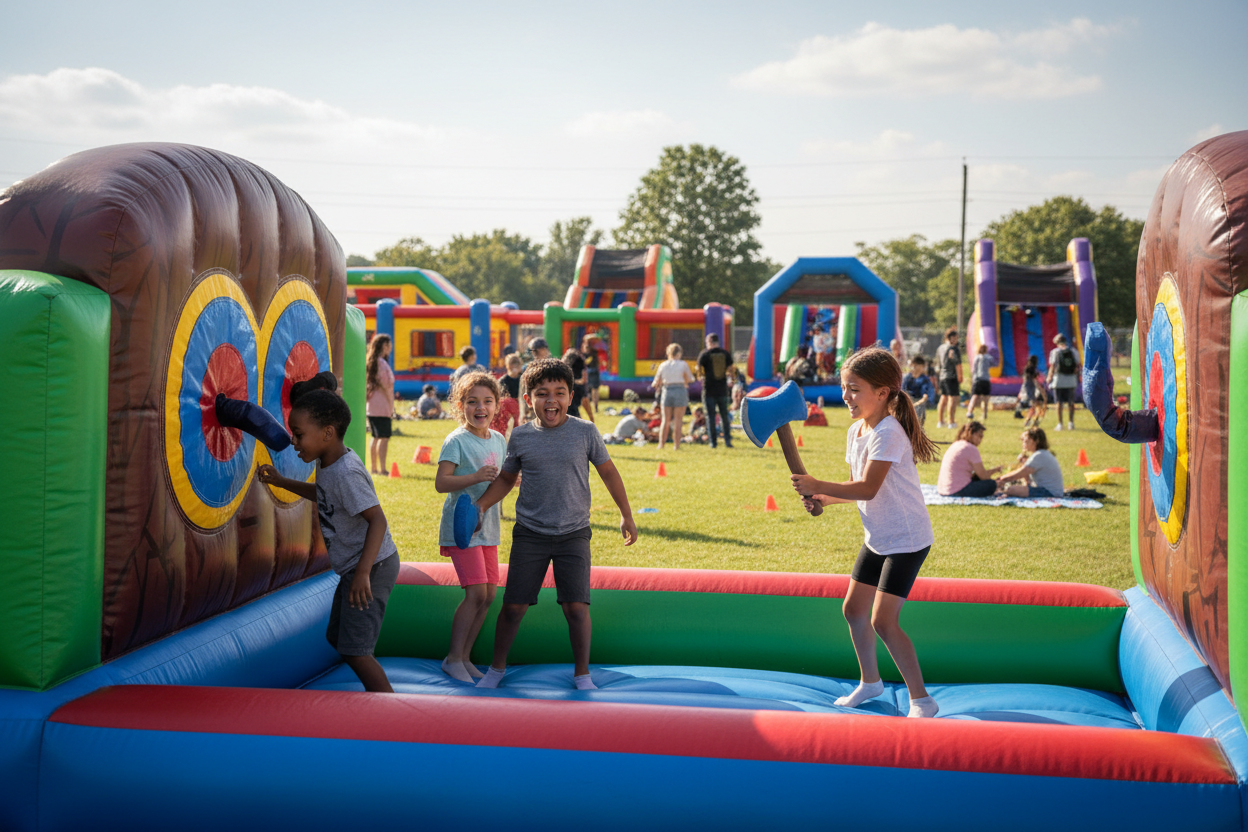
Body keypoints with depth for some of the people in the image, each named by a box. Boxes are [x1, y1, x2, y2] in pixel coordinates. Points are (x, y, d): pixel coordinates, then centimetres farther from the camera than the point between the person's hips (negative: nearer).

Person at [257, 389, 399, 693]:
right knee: (337, 638, 20)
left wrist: (363, 572, -36)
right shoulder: (328, 463, 5)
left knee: (355, 652, -12)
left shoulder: (346, 473, -25)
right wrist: (280, 481, 23)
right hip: (352, 567, 11)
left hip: (373, 567, -11)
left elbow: (377, 519, -30)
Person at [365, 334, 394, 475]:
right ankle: (382, 468, -11)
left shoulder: (368, 362, 12)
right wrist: (391, 407, -7)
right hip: (381, 406, -8)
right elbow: (387, 387, -13)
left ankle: (373, 468, 18)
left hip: (369, 405, 8)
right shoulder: (382, 363, -12)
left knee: (375, 436, 15)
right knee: (384, 437, -7)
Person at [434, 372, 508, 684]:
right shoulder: (456, 441, -12)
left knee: (489, 594, 7)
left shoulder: (499, 440, 10)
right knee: (476, 592, -12)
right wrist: (476, 477, -30)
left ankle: (464, 656, 18)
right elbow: (441, 483, -19)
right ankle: (453, 658, 0)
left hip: (487, 528, 7)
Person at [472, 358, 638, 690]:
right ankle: (497, 668, 25)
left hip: (573, 535, -1)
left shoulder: (584, 432, -5)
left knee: (576, 606, -7)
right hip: (530, 535, 1)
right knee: (513, 606, 3)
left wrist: (627, 515, 10)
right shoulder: (520, 436, -1)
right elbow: (506, 478, 15)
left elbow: (608, 471, 7)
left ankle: (582, 675, 12)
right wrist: (481, 505, 2)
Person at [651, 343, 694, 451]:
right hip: (680, 390, -3)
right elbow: (689, 379, -1)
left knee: (665, 420, 10)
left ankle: (661, 444, 7)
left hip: (666, 391, 3)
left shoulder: (663, 365, 4)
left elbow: (656, 382, 7)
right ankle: (676, 444, 2)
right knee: (678, 420, 3)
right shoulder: (683, 365, -4)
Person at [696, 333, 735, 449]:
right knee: (725, 415, 11)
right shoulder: (726, 353, 2)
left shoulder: (704, 354, -6)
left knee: (711, 416, 3)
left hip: (709, 389, -3)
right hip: (722, 389, 3)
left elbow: (699, 372, -5)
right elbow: (731, 372, 3)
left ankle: (713, 442, 3)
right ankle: (727, 440, 8)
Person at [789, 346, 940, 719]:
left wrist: (819, 486, -27)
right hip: (877, 538, 9)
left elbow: (868, 489, -29)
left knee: (883, 621, -13)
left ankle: (921, 699, -1)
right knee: (853, 608, 16)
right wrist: (825, 499, -4)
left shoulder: (888, 433, -23)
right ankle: (870, 681, 36)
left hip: (907, 539, -9)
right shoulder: (856, 431, 5)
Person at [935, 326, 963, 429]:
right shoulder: (954, 349, -12)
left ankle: (940, 421, 19)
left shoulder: (940, 348, 13)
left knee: (943, 399, 15)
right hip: (952, 377, -9)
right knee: (953, 399, -7)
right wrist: (960, 378, -8)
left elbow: (938, 364, 20)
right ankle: (951, 422, -9)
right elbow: (958, 366, -14)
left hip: (942, 377, 9)